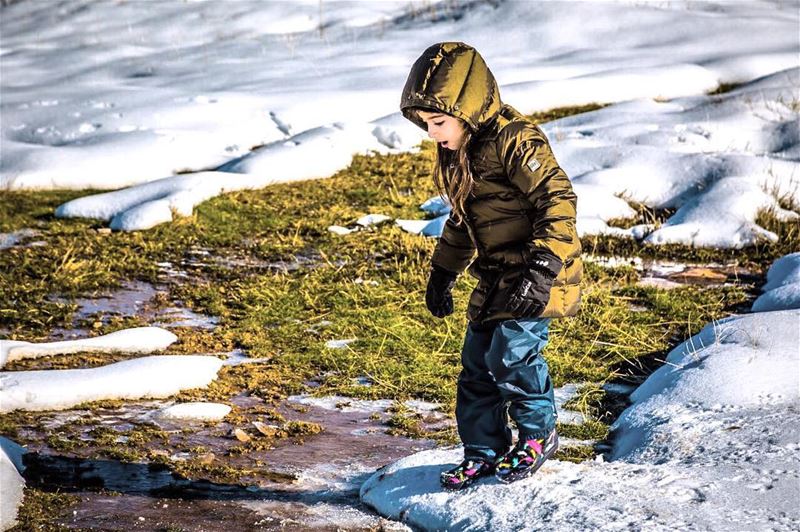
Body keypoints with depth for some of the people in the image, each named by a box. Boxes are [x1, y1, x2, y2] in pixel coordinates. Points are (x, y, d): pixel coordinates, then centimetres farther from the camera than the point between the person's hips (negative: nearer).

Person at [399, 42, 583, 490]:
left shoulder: (515, 140, -19)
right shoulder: (457, 151, 10)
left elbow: (559, 200, -23)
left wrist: (542, 267, -30)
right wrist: (442, 273, 25)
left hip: (539, 272, -9)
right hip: (497, 275, 9)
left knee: (512, 353, -16)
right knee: (477, 362, 8)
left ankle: (539, 435, 6)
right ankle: (484, 452, 20)